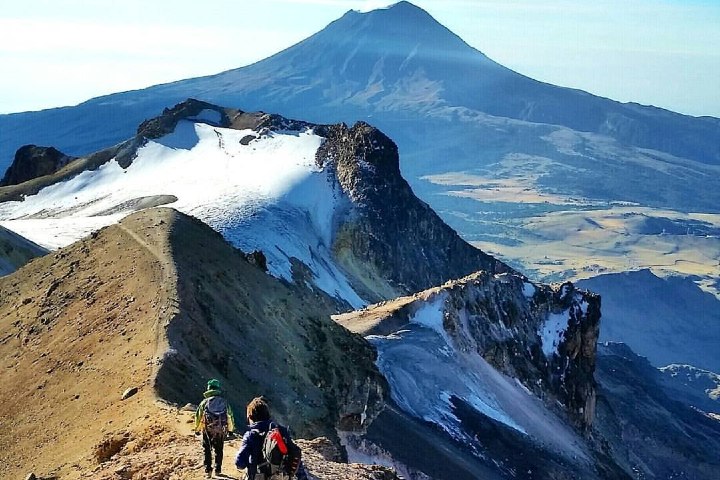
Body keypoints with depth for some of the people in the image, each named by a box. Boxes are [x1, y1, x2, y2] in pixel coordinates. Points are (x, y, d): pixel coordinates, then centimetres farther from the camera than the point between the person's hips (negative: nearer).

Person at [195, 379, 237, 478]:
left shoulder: (205, 402, -1)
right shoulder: (224, 402, 3)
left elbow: (198, 416, 2)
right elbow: (230, 416, 9)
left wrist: (197, 429, 16)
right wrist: (231, 429, 22)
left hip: (208, 430, -1)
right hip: (221, 430, 2)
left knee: (207, 450, 10)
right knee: (219, 450, 17)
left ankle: (208, 470, 4)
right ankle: (218, 470, 21)